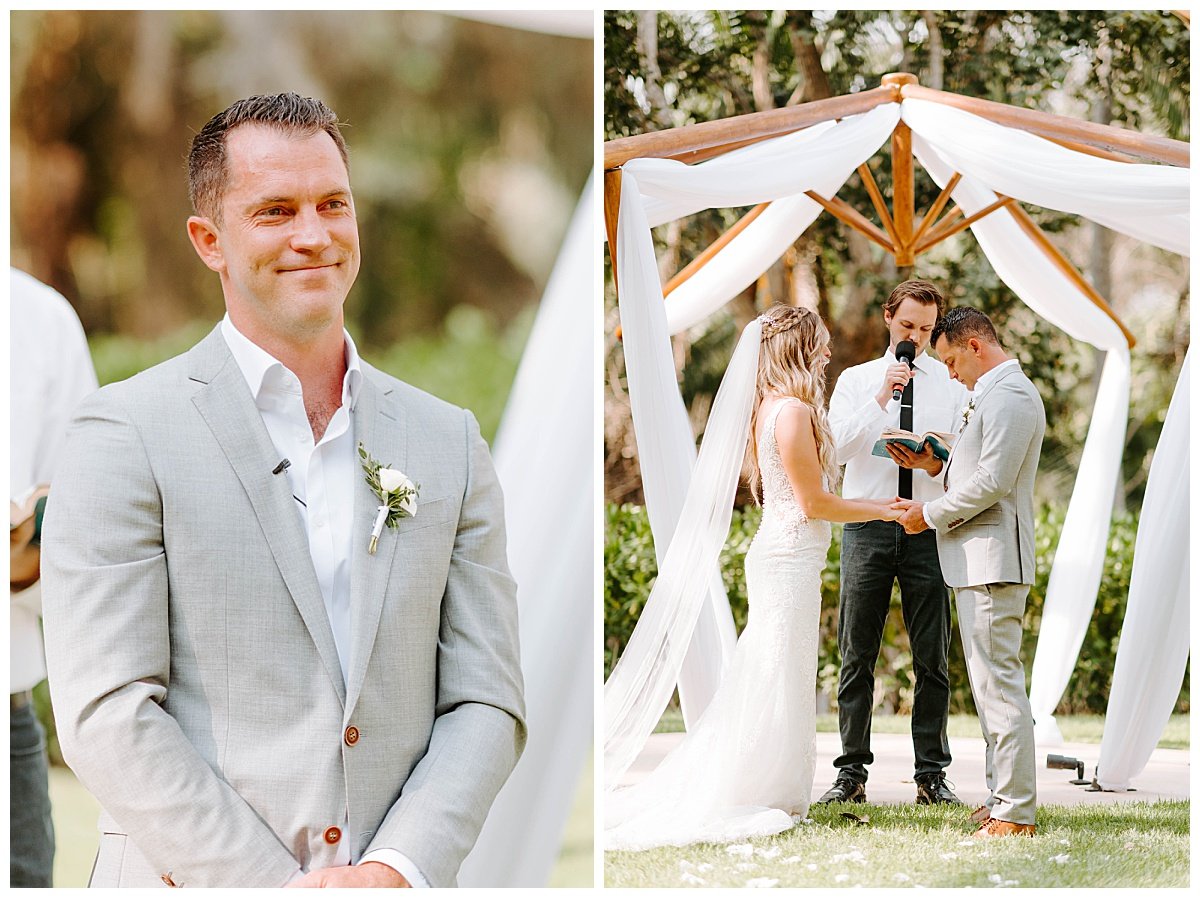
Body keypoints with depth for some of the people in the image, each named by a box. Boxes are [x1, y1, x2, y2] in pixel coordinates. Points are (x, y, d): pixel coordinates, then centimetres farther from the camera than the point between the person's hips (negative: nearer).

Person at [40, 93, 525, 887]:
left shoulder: (449, 442, 7)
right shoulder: (125, 436, -4)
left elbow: (487, 704, 5)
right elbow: (107, 716, -10)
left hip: (396, 881, 3)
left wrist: (394, 872, -11)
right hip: (190, 882, -3)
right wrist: (272, 886, -16)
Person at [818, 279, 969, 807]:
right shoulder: (856, 380, 9)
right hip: (866, 524, 0)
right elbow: (837, 447, -6)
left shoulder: (951, 383, 10)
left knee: (932, 659, 1)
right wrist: (881, 397, -15)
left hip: (928, 526, 0)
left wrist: (935, 465, -17)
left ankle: (932, 775, 6)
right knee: (856, 656, 0)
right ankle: (851, 774, 4)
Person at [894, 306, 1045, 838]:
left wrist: (931, 514, -11)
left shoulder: (1010, 396, -14)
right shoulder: (993, 394, 19)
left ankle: (1017, 812, -10)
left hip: (993, 559, -11)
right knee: (989, 683, 14)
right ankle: (1003, 797, 20)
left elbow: (992, 482, -20)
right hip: (977, 560, 11)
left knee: (1000, 684, -10)